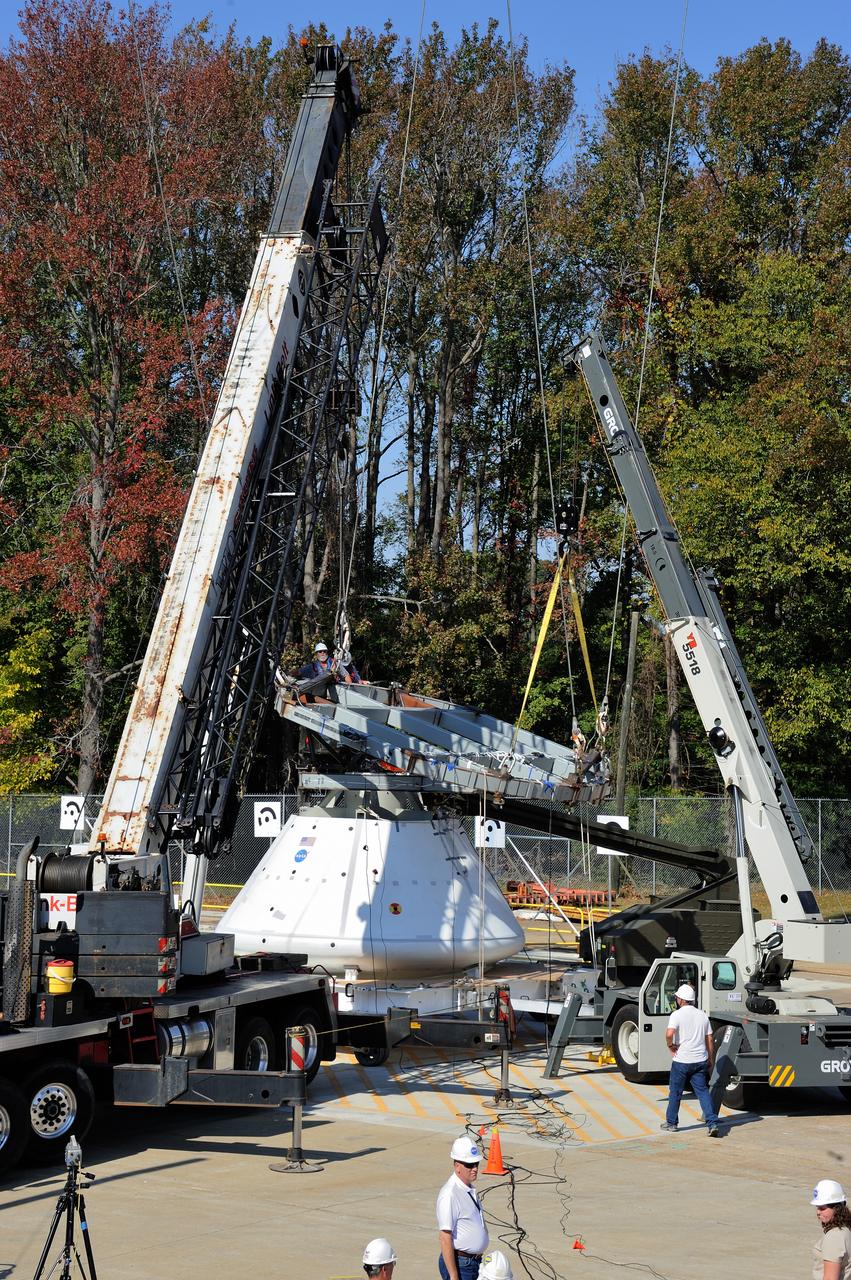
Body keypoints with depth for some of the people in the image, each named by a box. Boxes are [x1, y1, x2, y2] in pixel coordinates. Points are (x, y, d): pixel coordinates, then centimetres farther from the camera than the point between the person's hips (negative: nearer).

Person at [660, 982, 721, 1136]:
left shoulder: (677, 1015, -10)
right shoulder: (702, 1015, 7)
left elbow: (669, 1034, -26)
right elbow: (710, 1040, 9)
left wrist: (671, 1046, -7)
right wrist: (711, 1060, 16)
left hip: (681, 1060, -4)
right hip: (700, 1060, 4)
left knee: (675, 1092, 11)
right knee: (703, 1092, 4)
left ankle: (671, 1123, 23)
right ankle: (713, 1123, -9)